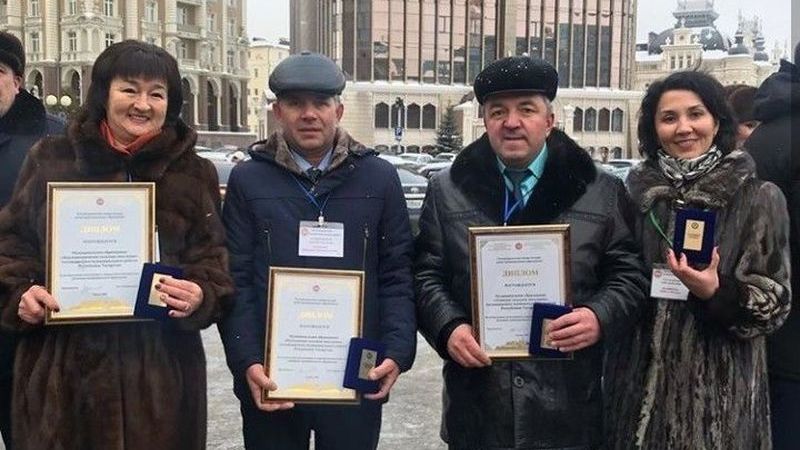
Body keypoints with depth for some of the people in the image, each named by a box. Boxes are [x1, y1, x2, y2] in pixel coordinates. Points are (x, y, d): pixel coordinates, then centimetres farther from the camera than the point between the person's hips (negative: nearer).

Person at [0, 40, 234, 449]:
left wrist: (201, 297, -15)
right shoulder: (50, 160, 7)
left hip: (161, 372, 0)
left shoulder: (194, 174, 8)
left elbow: (212, 261, 6)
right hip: (61, 369, 0)